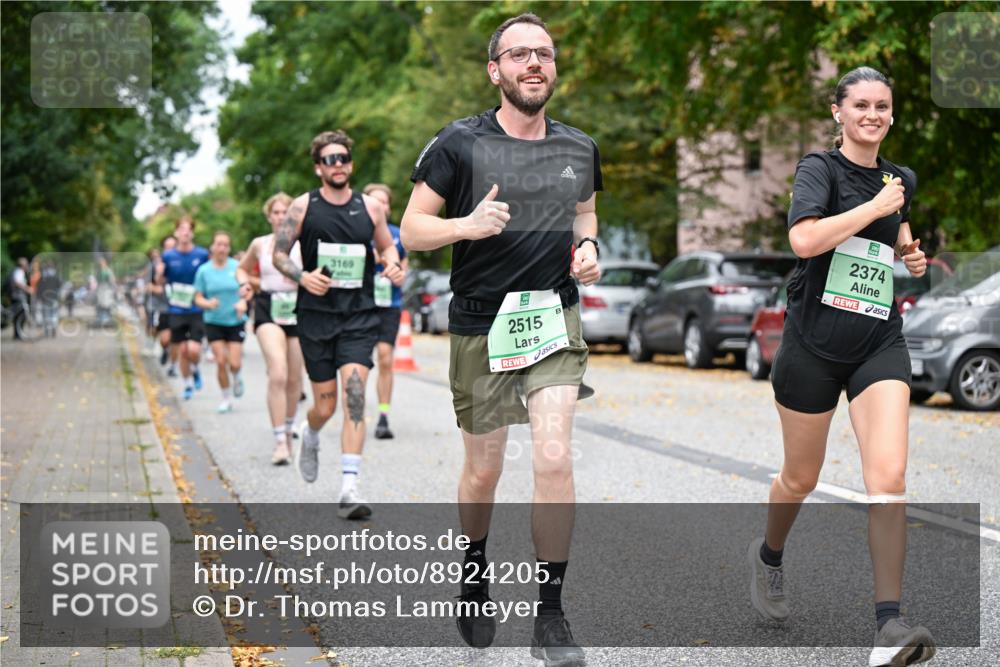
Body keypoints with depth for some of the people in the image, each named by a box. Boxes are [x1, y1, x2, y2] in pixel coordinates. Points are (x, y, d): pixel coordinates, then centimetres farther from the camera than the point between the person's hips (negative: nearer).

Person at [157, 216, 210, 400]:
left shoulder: (202, 255, -4)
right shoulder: (168, 256, 0)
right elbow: (160, 282, 9)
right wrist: (159, 273, -13)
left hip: (197, 310, -2)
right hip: (177, 311, 2)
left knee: (194, 349, -14)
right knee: (182, 351, 7)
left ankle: (195, 370, 20)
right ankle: (188, 385, 27)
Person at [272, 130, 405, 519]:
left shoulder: (370, 207, 5)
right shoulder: (303, 206, 0)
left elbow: (387, 246, 20)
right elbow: (279, 254, 3)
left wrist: (394, 265, -2)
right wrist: (302, 276, -17)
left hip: (359, 316, 1)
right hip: (316, 315, -1)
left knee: (355, 392, -16)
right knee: (325, 405, 5)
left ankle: (349, 489, -17)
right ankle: (310, 436, 44)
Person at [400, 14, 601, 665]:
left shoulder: (579, 148, 6)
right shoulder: (460, 143, -6)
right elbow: (412, 229, -3)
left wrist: (588, 248, 2)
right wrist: (467, 225, -22)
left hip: (555, 318, 2)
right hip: (481, 325, -1)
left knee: (554, 458, -14)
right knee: (484, 470, 9)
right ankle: (475, 575, 38)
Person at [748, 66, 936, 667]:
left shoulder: (901, 178, 10)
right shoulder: (821, 168, -6)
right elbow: (805, 239, -25)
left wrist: (911, 256, 11)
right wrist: (874, 206, -18)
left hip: (880, 344, 3)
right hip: (815, 343, -3)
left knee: (889, 478, -15)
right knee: (802, 478, 13)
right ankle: (770, 556, 45)